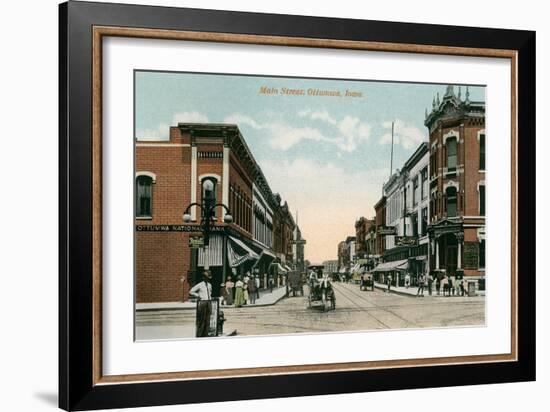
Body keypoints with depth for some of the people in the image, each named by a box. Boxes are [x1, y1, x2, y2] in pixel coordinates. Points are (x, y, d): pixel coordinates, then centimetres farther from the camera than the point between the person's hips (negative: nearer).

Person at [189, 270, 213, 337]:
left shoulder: (209, 285, 12)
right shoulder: (199, 285, -7)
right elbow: (191, 292, -6)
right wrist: (198, 295, -9)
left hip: (208, 302, 6)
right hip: (202, 303, -6)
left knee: (207, 320, 7)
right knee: (201, 320, -5)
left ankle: (205, 335, 15)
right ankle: (198, 335, 4)